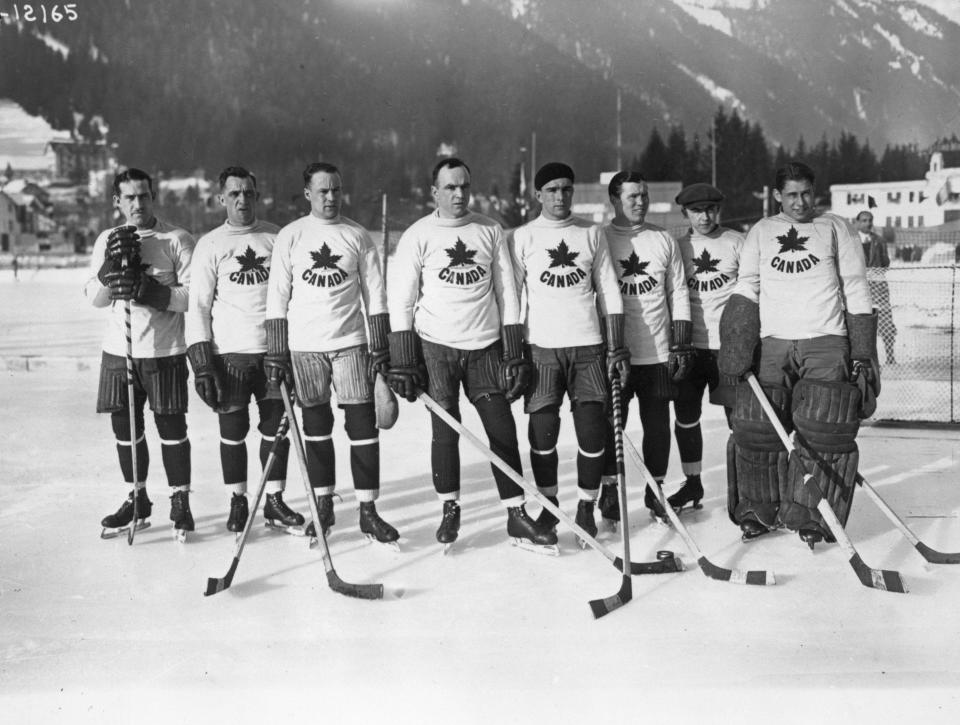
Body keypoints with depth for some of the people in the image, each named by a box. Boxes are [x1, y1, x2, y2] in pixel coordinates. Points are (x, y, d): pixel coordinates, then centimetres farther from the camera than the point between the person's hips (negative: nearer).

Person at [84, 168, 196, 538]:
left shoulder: (178, 240, -4)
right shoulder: (107, 241, 9)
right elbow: (95, 297, 2)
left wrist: (149, 291, -23)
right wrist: (112, 265, -16)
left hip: (164, 351, -4)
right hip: (118, 349, 4)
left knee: (171, 427, 1)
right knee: (124, 426, 11)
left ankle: (180, 502, 13)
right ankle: (137, 500, 26)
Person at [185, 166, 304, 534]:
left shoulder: (276, 237, 7)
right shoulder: (210, 245, 1)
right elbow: (197, 306, -1)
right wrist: (201, 362, -8)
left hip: (274, 349, 2)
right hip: (229, 352, -2)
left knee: (277, 426, 6)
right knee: (233, 429, 5)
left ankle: (274, 501, 19)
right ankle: (238, 501, 21)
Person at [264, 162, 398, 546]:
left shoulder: (358, 236, 4)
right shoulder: (290, 236, 3)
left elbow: (375, 294, 5)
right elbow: (277, 297, 3)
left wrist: (380, 348, 0)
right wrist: (276, 352, -2)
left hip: (351, 344, 0)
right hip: (304, 348, 0)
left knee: (363, 425, -3)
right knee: (316, 428, 8)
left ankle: (368, 511, 4)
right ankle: (323, 506, 21)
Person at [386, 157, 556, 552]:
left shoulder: (490, 231, 5)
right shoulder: (417, 236, -1)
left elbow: (506, 293, 7)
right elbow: (401, 301, -1)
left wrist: (514, 353, 2)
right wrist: (403, 361, -6)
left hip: (486, 347, 2)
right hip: (436, 346, -1)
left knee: (503, 430, -1)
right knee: (444, 431, 3)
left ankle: (516, 516, 7)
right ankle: (449, 509, 21)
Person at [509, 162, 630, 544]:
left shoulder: (591, 234, 10)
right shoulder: (522, 237, 4)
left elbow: (609, 293, 10)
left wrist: (617, 346, 4)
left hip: (588, 346, 1)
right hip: (541, 346, -1)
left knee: (592, 430, -3)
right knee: (543, 430, 0)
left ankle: (586, 509, 13)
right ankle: (548, 505, 20)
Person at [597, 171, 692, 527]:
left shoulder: (664, 241, 9)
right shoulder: (598, 240, 0)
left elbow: (678, 293, 10)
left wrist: (682, 344, 5)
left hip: (658, 352, 3)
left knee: (658, 424, 7)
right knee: (610, 424, 3)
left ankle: (655, 490, 22)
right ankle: (610, 490, 18)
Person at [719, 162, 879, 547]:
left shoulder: (836, 228, 12)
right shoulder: (761, 231, 16)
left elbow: (856, 290, 10)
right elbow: (746, 287, 9)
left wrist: (862, 352, 3)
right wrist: (738, 343, -6)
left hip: (826, 343, -1)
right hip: (772, 345, 1)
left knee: (823, 432, -11)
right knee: (757, 430, -6)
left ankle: (810, 517, 3)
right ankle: (757, 512, 11)